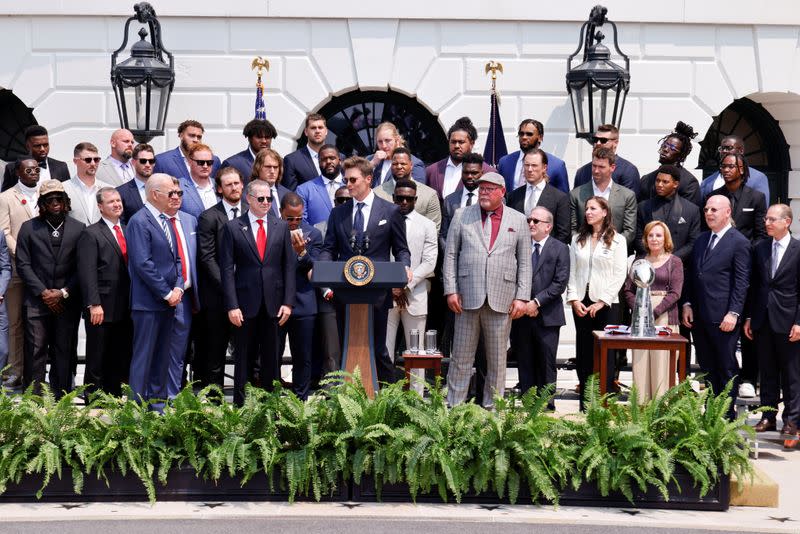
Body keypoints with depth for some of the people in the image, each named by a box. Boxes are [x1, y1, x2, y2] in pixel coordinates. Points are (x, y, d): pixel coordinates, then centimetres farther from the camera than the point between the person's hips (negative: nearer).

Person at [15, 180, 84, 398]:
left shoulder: (78, 229, 7)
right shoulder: (29, 228, 7)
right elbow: (23, 265, 2)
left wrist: (63, 293, -6)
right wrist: (43, 292, -7)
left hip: (67, 303, 1)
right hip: (37, 301, 0)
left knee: (64, 353, 3)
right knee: (35, 351, -4)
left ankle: (60, 400, 10)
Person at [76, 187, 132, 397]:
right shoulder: (91, 234, -5)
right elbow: (87, 272, -11)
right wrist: (94, 304, -18)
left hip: (125, 309, 6)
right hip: (102, 309, -6)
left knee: (121, 361, 10)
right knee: (97, 362, 3)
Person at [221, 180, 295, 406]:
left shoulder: (281, 227, 8)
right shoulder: (232, 227, 1)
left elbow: (289, 266, 7)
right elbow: (227, 269, -2)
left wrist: (288, 302, 0)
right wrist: (232, 306, -9)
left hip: (273, 303, 2)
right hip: (245, 303, -2)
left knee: (271, 358, 6)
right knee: (244, 358, 5)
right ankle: (240, 405, 12)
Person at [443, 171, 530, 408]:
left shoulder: (518, 220, 9)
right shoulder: (462, 216, 8)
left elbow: (525, 262, 7)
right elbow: (450, 255, 7)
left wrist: (521, 297, 0)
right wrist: (451, 290, -1)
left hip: (501, 299, 0)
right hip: (467, 297, 0)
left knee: (497, 359, 6)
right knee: (461, 356, 3)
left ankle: (492, 408, 15)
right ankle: (454, 406, 11)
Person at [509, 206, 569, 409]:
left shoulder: (560, 249, 1)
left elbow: (560, 283, -7)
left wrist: (536, 302, -13)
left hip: (547, 316, -3)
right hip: (521, 315, 3)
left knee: (546, 365, 2)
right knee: (525, 364, 7)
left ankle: (547, 406, 9)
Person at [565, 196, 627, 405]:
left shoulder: (617, 240, 1)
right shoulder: (578, 239, 11)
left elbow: (619, 275, -4)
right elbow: (571, 272, 8)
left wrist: (601, 302, -10)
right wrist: (574, 299, -3)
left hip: (605, 304, -3)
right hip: (581, 303, 3)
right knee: (583, 353, 5)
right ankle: (584, 405, 10)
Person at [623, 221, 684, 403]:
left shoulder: (674, 262, 4)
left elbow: (675, 293, -4)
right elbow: (628, 290, 9)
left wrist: (654, 312, -14)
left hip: (665, 317, -3)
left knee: (662, 364, -6)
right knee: (640, 363, 0)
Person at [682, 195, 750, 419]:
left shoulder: (739, 243, -6)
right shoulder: (701, 239, 15)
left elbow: (741, 282, -10)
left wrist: (733, 313, -16)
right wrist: (687, 304, 8)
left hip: (722, 317, -7)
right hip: (699, 316, 7)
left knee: (727, 367, 2)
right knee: (706, 367, 11)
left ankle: (727, 416, 9)